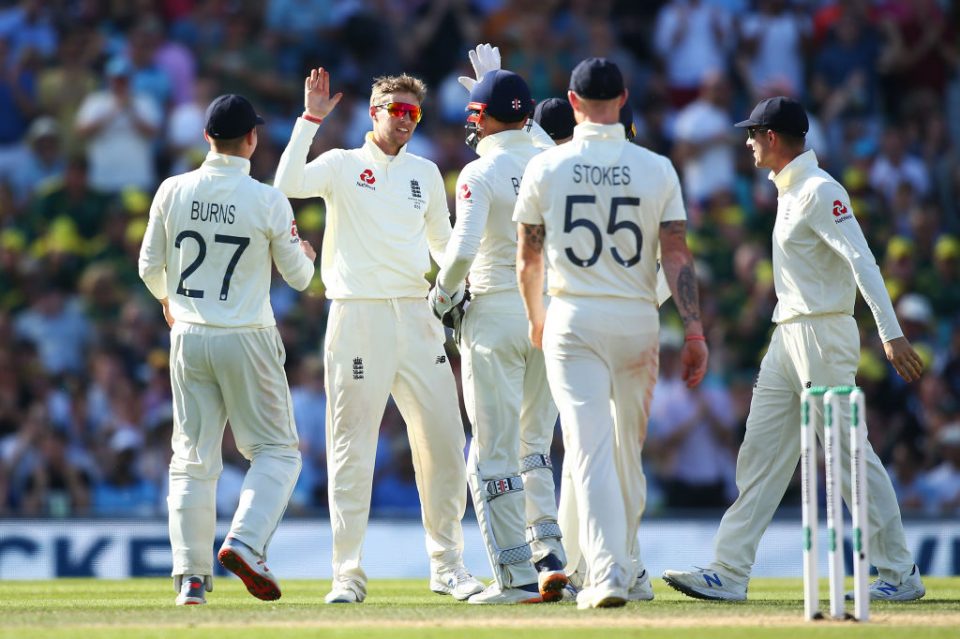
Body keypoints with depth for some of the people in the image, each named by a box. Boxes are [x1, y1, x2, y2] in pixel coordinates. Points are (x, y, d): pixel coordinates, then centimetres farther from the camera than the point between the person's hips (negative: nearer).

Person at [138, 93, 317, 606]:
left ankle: (191, 575, 6)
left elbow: (149, 266, 7)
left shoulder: (173, 191, -2)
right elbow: (297, 276, 0)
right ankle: (245, 542, -13)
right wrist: (306, 255, 24)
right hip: (246, 339, -3)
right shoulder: (268, 202, -10)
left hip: (188, 337, 3)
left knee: (192, 458, 10)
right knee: (276, 450, 8)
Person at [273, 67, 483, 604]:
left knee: (444, 440, 2)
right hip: (357, 316, -4)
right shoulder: (342, 165, 3)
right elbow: (288, 185, -16)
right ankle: (349, 573, 0)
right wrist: (312, 119, -17)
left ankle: (447, 564, 12)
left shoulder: (425, 173, 16)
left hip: (417, 317, 4)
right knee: (352, 447, -3)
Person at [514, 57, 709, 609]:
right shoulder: (656, 169, -1)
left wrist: (536, 318, 23)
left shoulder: (546, 167, -2)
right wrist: (695, 331, -4)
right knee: (629, 449, 17)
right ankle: (626, 562, 29)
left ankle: (607, 572, -17)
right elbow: (677, 256, -6)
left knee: (590, 448, -6)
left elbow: (528, 259, 6)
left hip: (573, 318, -2)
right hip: (638, 318, 2)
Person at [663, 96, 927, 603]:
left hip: (823, 335, -10)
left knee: (849, 454, -7)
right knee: (759, 453, 6)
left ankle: (899, 574, 0)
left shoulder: (820, 191, -14)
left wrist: (891, 333, -30)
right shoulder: (789, 191, 17)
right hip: (787, 337, 10)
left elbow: (862, 261, -22)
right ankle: (730, 573, 6)